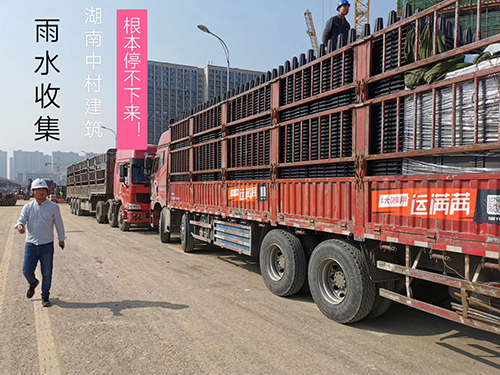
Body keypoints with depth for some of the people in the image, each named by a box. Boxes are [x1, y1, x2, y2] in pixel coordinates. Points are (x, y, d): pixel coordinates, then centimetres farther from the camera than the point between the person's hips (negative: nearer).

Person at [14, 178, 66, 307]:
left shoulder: (53, 207, -2)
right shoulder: (28, 207, 3)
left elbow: (59, 224, 7)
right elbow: (22, 220, -6)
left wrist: (61, 239, 15)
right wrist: (20, 226, -31)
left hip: (47, 246, -1)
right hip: (31, 245, 2)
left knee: (47, 274, 3)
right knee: (27, 271, 3)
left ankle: (45, 297, 23)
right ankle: (33, 284, 38)